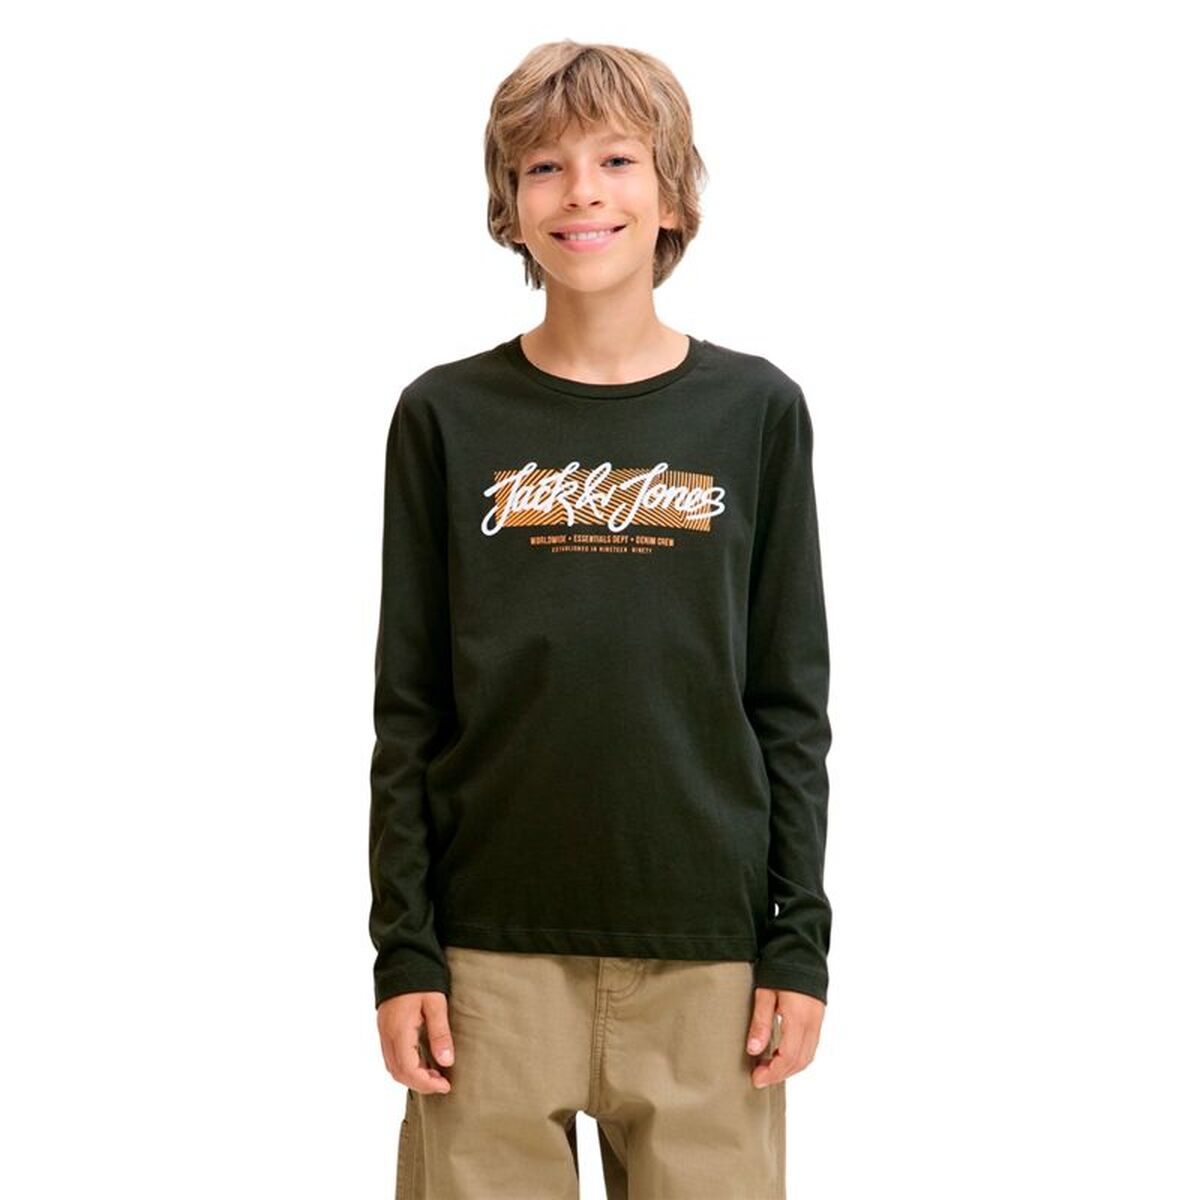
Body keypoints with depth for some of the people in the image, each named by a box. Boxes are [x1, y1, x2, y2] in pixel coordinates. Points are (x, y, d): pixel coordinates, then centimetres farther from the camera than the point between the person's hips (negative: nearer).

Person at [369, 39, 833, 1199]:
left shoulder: (756, 411, 4)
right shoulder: (447, 417, 3)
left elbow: (790, 701, 5)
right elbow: (408, 707, 4)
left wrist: (800, 941, 0)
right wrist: (402, 950, -1)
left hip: (704, 949, 0)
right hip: (493, 947, 0)